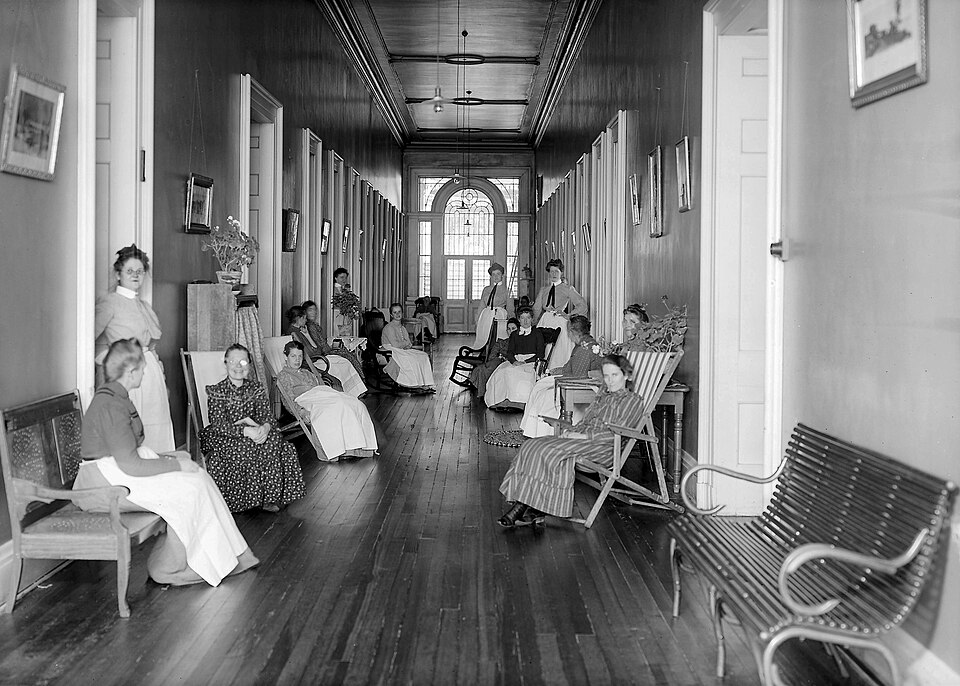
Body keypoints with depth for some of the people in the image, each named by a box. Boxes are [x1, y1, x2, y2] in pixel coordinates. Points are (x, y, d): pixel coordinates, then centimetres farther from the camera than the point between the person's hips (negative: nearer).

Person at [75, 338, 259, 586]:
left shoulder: (114, 396, 10)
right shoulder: (111, 405, -22)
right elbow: (131, 465, -24)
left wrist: (165, 457, 8)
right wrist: (175, 464, -14)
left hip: (116, 468, 10)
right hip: (104, 483, -10)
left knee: (198, 476, -1)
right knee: (189, 490, -15)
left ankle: (226, 556, 0)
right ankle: (168, 569, -2)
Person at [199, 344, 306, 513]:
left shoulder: (256, 389, 8)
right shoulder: (216, 391, -4)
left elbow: (267, 415, -5)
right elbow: (218, 424, -17)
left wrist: (265, 427, -31)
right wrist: (245, 431, -34)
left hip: (253, 434, 4)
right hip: (223, 439, -4)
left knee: (274, 437, -25)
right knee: (246, 445, -33)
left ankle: (270, 497, -19)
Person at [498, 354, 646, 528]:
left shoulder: (633, 401, 2)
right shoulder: (603, 395, 26)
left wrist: (583, 435, -15)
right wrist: (571, 432, 3)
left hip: (605, 448, -8)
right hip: (582, 438, 8)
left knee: (549, 452, -28)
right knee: (531, 446, -17)